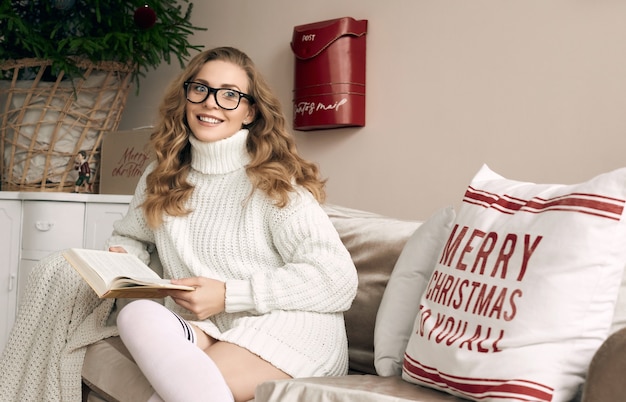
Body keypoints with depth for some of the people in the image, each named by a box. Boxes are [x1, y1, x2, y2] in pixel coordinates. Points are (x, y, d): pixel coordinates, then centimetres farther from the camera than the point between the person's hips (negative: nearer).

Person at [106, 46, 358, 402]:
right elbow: (130, 236, 28)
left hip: (288, 325, -5)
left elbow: (337, 279, -14)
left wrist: (228, 294, -17)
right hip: (202, 328, 5)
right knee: (137, 315, -26)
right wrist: (120, 256, 2)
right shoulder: (161, 178, 10)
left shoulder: (274, 182, -7)